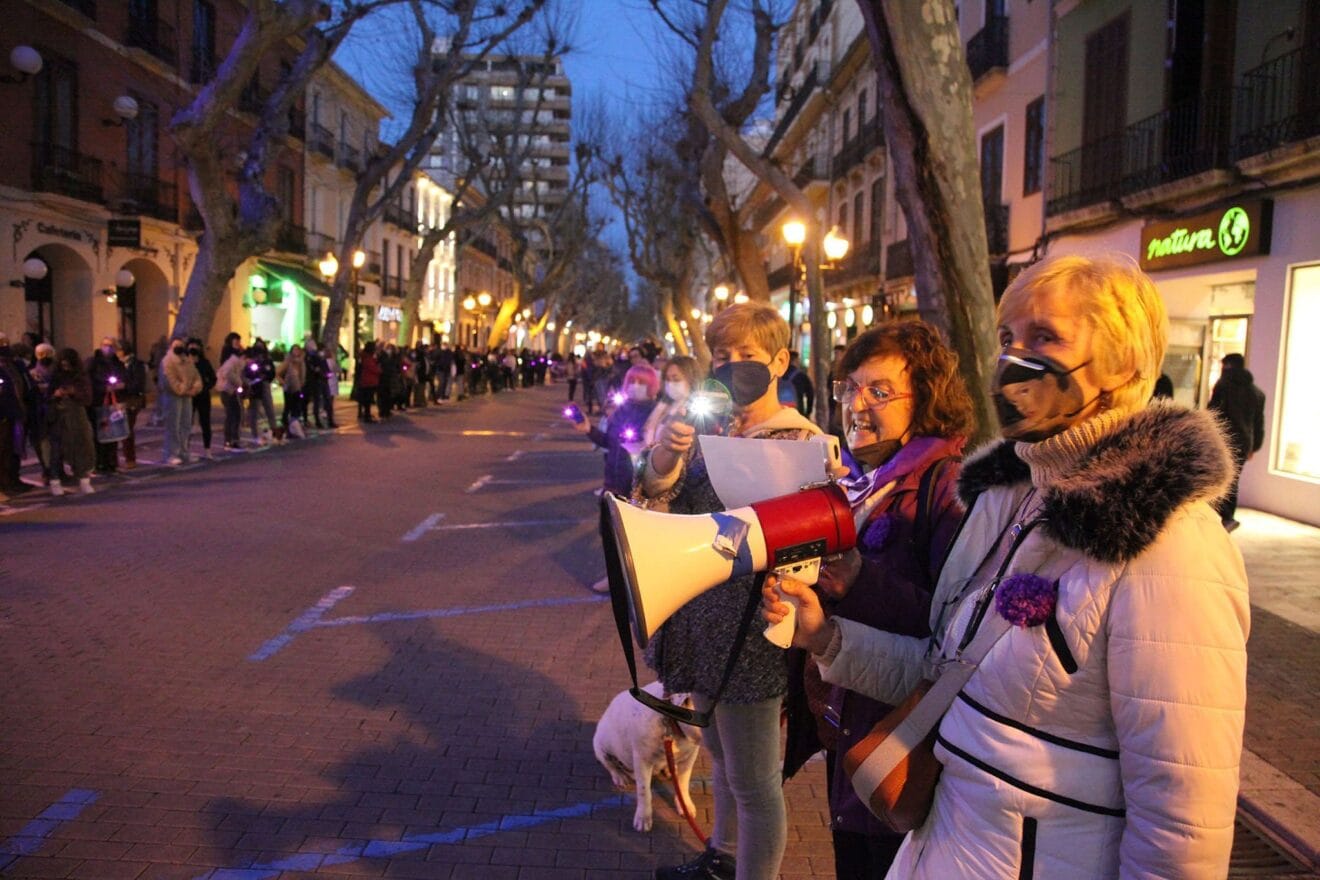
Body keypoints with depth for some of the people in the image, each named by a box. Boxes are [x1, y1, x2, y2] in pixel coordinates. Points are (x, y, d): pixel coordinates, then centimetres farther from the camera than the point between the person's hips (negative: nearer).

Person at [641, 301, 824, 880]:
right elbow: (655, 493, -4)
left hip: (749, 630, -7)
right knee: (721, 758, 26)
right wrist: (665, 452, -25)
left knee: (753, 782, 5)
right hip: (701, 621, 7)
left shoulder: (802, 442, -11)